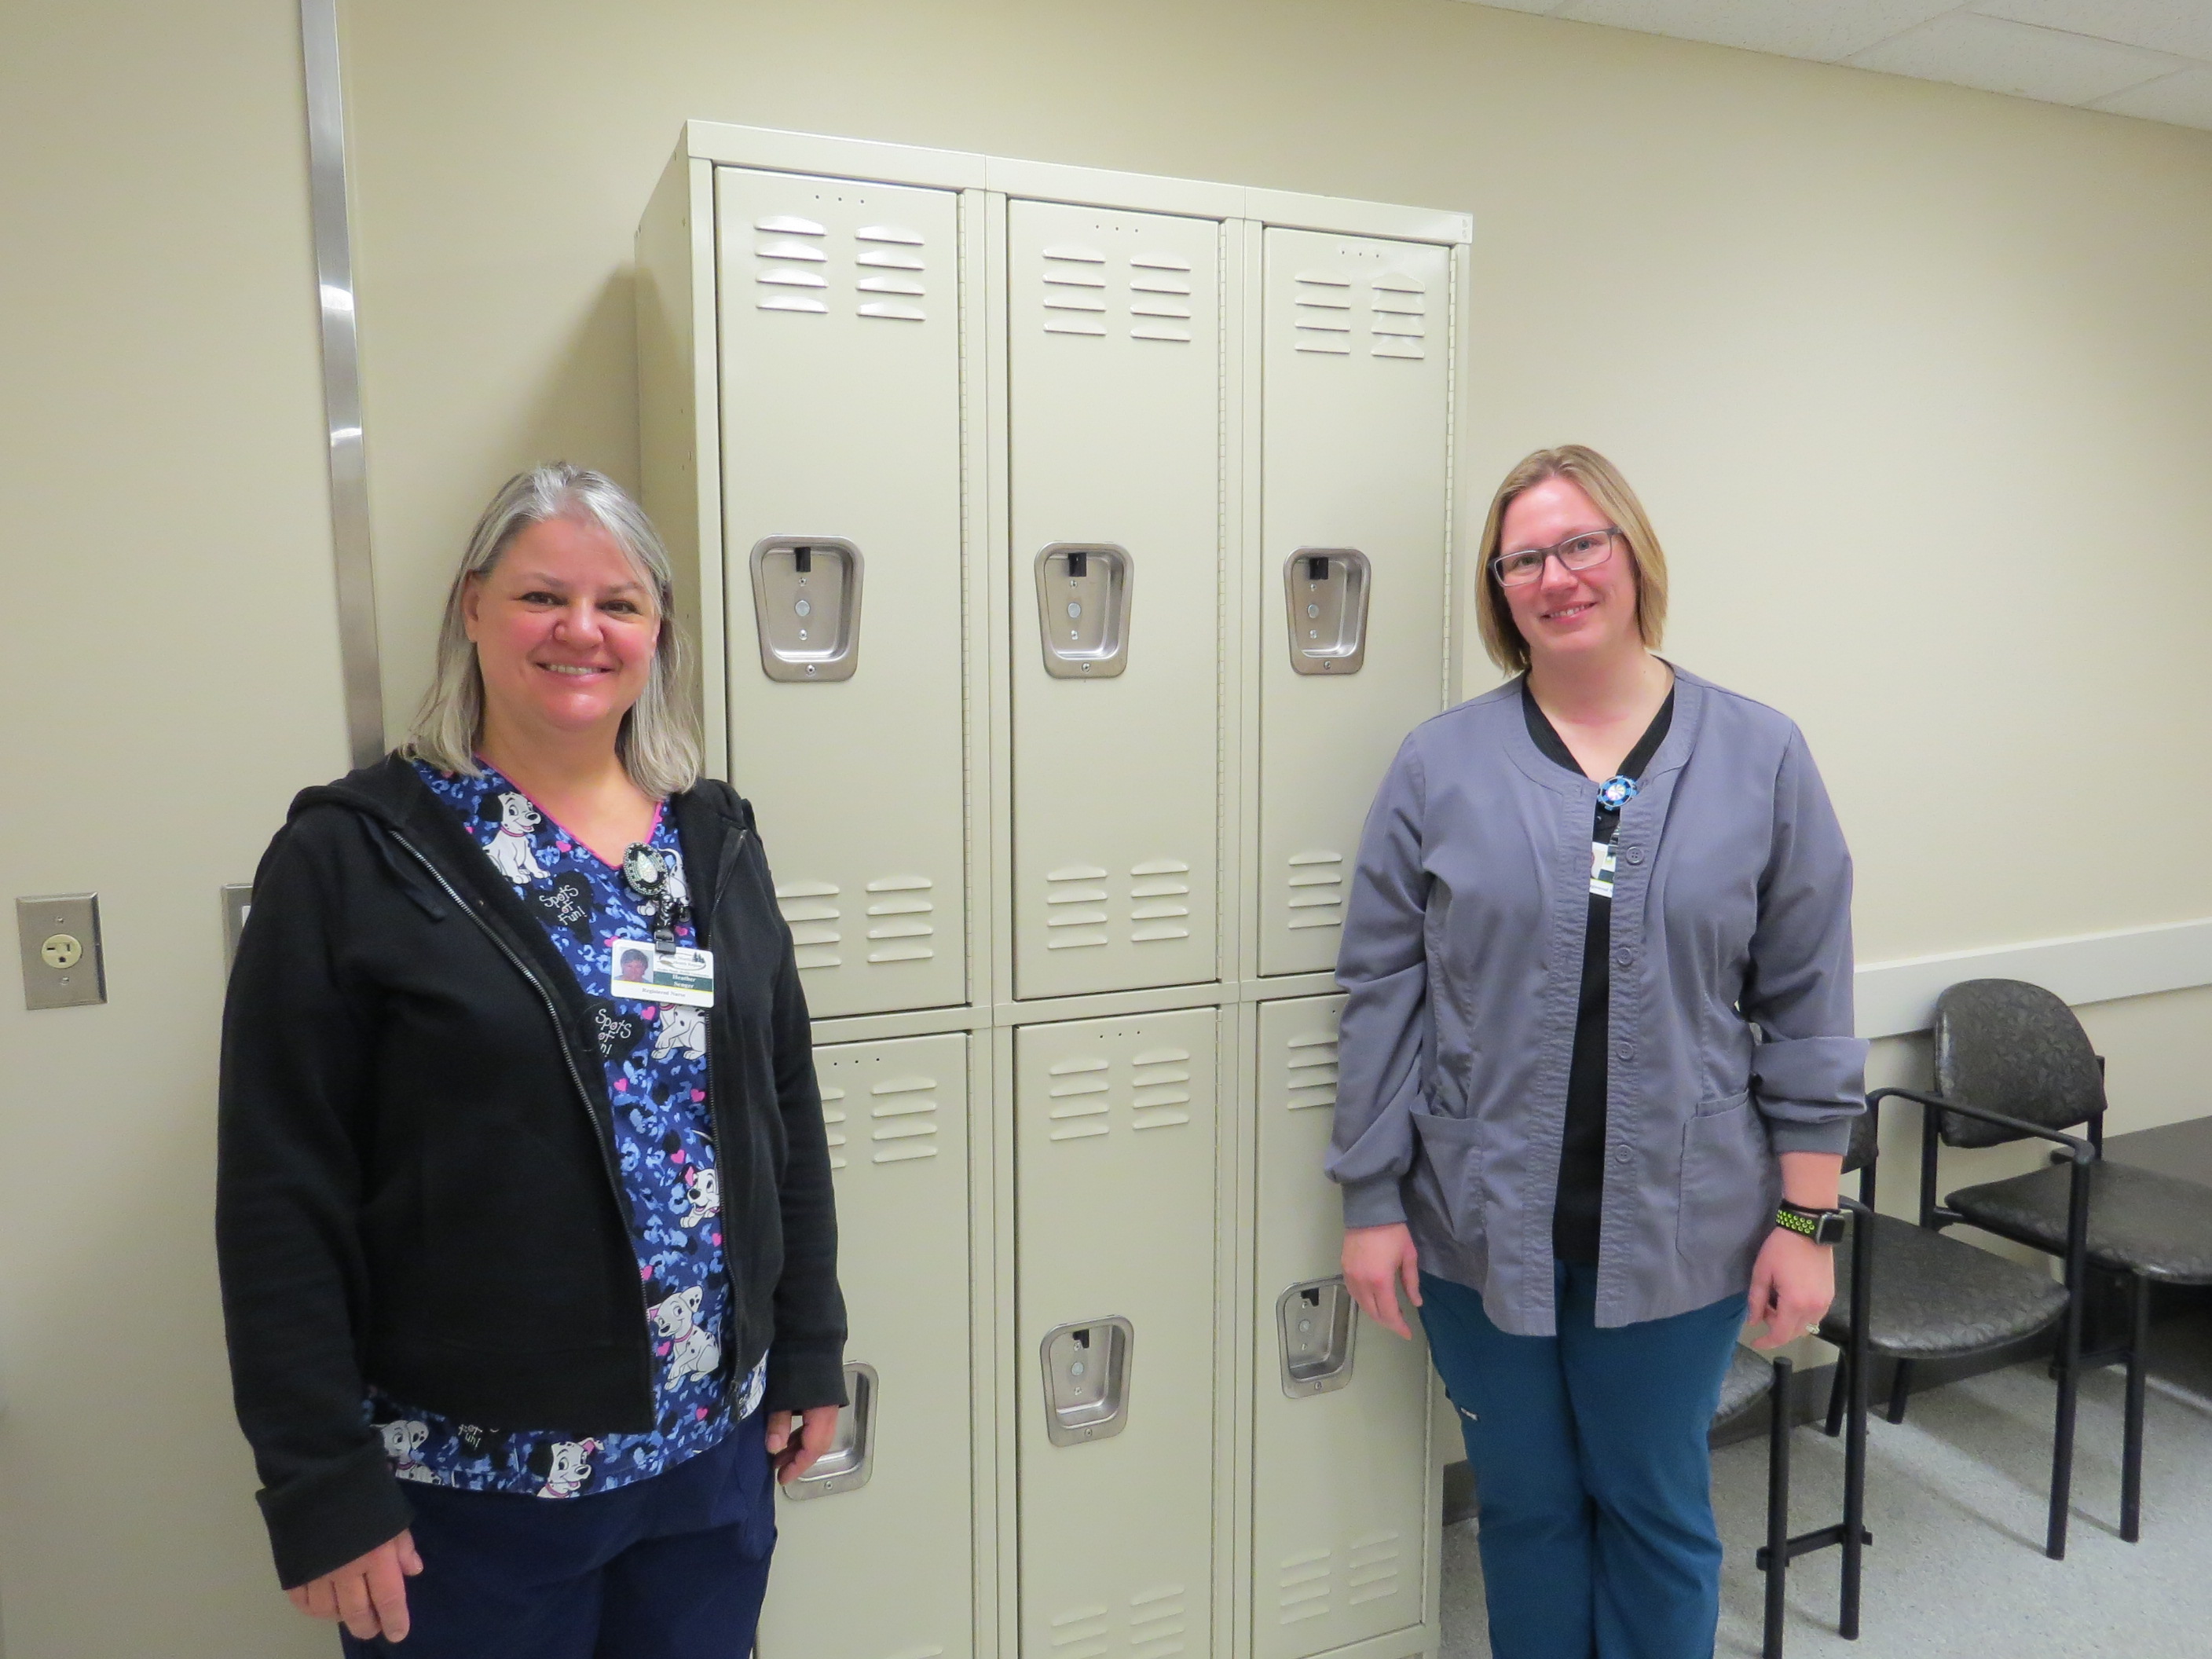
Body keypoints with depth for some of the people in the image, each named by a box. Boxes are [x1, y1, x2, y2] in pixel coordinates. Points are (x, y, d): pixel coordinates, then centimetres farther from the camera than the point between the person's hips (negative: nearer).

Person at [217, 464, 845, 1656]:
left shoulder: (713, 839, 3)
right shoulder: (355, 856, -10)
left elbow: (788, 1110, 7)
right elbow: (282, 1195, -10)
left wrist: (809, 1350, 7)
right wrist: (322, 1485, -10)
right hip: (470, 1480, -4)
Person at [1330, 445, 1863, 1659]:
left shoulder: (1759, 759, -1)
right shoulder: (1442, 764, -3)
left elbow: (1806, 1006, 0)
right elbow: (1382, 992, -3)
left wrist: (1808, 1217, -2)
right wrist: (1372, 1202, -4)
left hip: (1679, 1229, 0)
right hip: (1483, 1226, 0)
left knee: (1656, 1508, 17)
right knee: (1525, 1505, 17)